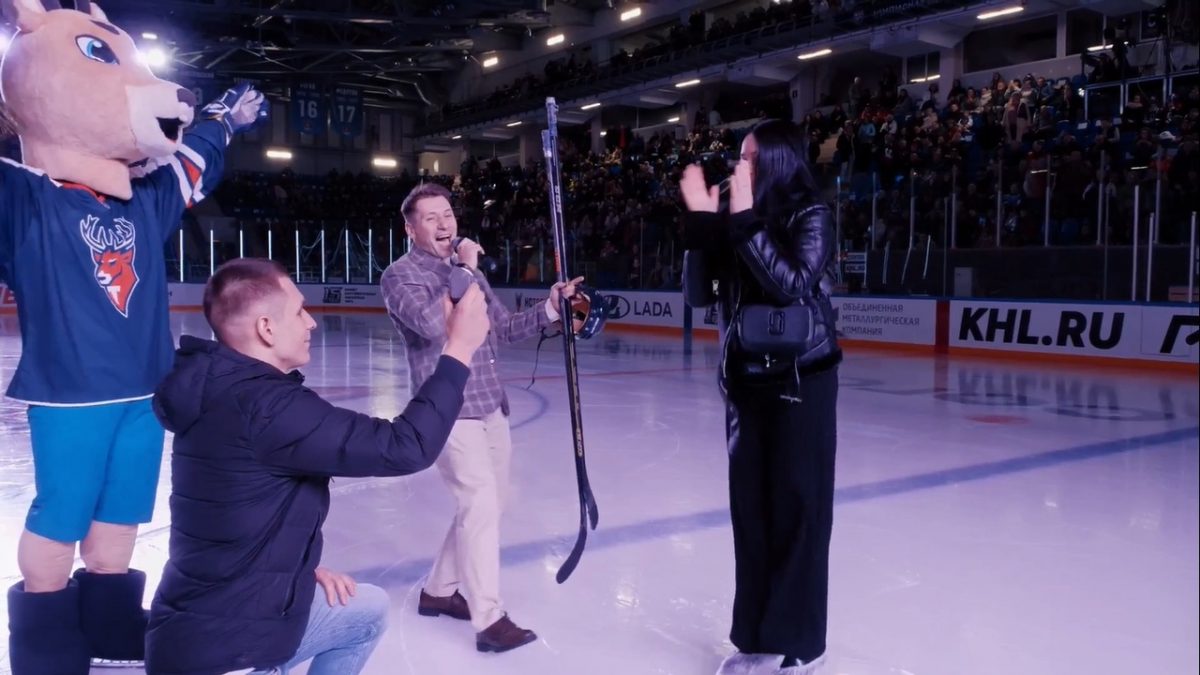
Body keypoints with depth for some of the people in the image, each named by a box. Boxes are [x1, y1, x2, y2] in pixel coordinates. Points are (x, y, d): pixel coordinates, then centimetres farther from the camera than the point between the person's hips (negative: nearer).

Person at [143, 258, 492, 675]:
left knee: (368, 610, 23)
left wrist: (301, 567, 8)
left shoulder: (225, 389, 5)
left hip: (209, 625, 10)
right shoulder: (267, 407, -27)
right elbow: (404, 447, -29)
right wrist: (459, 349, -20)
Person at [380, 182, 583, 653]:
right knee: (480, 502, -13)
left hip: (491, 405, 8)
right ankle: (489, 618, -6)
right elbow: (432, 324, -26)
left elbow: (504, 328, 18)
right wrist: (465, 271, -17)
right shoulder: (400, 275, -7)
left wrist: (550, 308, 3)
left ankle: (439, 590, 30)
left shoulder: (469, 270, 15)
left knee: (487, 502, 14)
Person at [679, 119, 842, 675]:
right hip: (745, 383, 6)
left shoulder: (810, 216, -8)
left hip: (800, 383, -6)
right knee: (750, 508, 10)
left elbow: (793, 284, -24)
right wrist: (701, 220, -8)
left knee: (797, 509, 2)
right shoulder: (736, 221, 6)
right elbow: (698, 295, 0)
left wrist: (745, 220, -23)